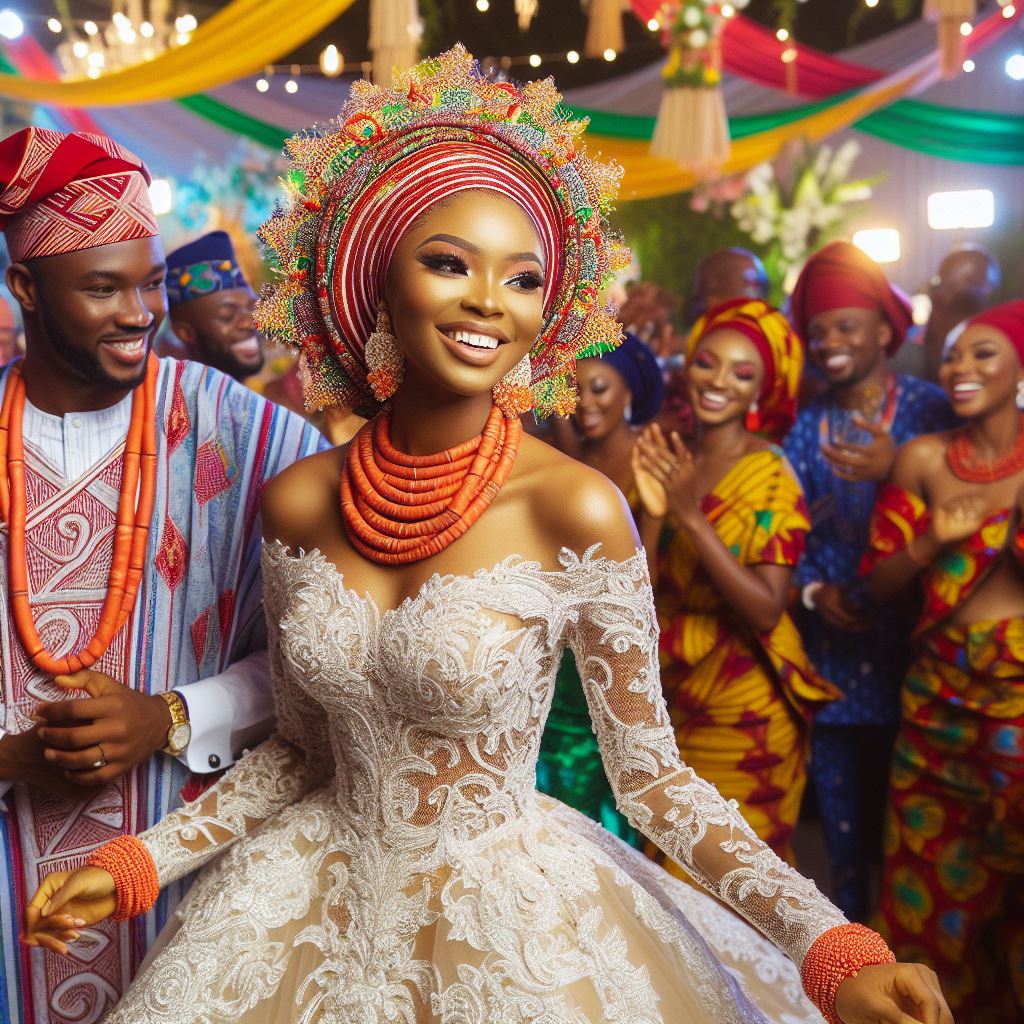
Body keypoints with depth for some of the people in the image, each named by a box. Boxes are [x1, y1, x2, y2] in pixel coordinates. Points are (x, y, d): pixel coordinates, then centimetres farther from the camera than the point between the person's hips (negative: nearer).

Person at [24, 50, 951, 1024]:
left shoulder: (575, 507, -18)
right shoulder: (297, 502, -7)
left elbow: (649, 772, -12)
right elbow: (301, 748, 4)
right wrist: (134, 863, -2)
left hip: (516, 915, -3)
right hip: (324, 903, 4)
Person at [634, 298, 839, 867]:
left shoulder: (770, 474, -12)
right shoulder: (670, 460, 2)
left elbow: (767, 610, -22)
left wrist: (691, 517, -27)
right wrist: (653, 513, -13)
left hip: (741, 709, -5)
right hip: (670, 698, 5)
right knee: (668, 864, 19)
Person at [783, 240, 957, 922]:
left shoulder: (927, 408, -3)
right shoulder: (807, 425, 10)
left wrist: (894, 471, -26)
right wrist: (814, 590, -7)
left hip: (907, 647, -3)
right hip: (832, 650, 3)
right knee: (843, 817, 9)